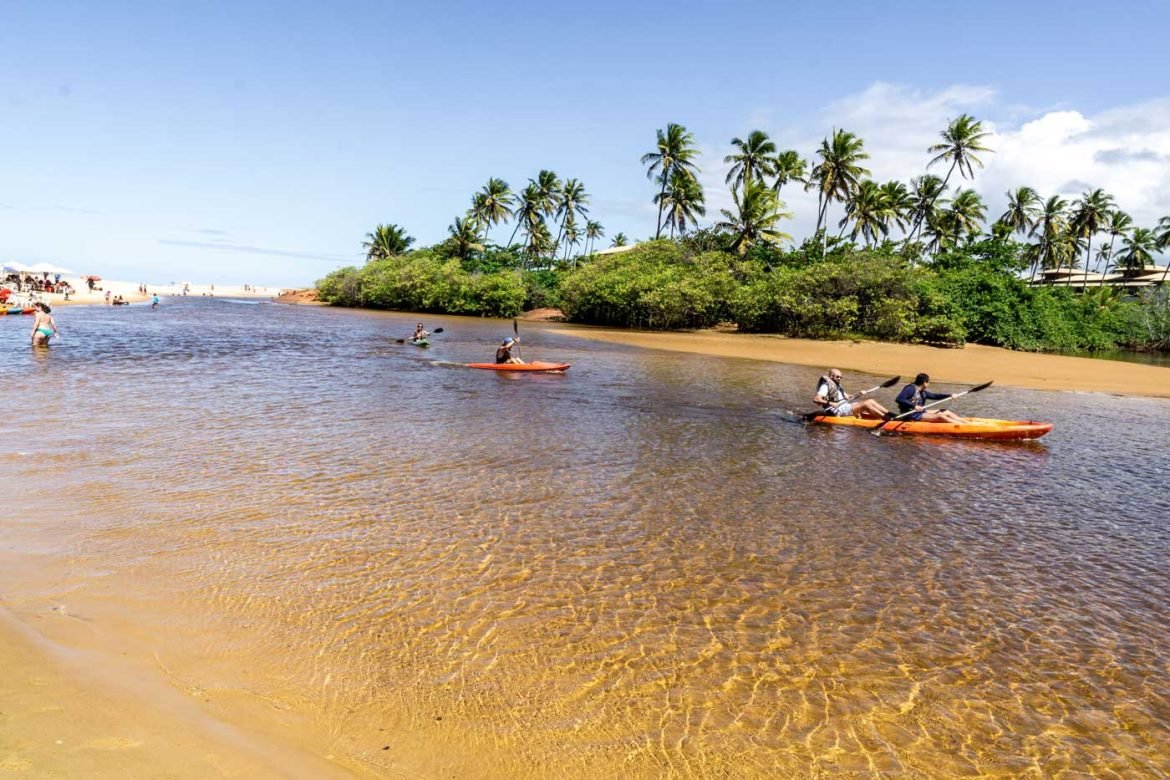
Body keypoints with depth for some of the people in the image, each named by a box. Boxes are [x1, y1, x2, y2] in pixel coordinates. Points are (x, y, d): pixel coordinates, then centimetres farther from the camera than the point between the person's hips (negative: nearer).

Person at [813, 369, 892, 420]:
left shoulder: (837, 386, 22)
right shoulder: (826, 385, -8)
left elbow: (847, 397, 22)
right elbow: (815, 399, -21)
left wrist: (858, 394, 5)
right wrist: (830, 403, -29)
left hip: (845, 406, 10)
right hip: (838, 410, -10)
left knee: (870, 401, -2)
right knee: (865, 404, -21)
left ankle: (891, 415, -8)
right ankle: (887, 418, -23)